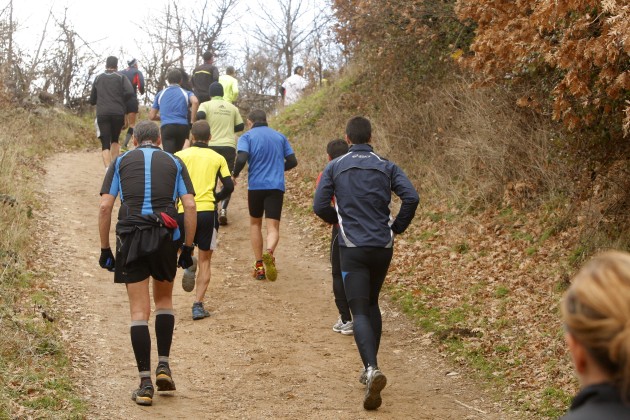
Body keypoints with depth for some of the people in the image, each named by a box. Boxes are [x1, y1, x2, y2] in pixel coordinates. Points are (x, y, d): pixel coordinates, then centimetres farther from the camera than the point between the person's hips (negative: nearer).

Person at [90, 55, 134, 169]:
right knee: (115, 140, 22)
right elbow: (130, 92, -10)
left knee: (105, 144, -5)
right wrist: (122, 101, 9)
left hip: (102, 114, 0)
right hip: (118, 113, 0)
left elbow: (92, 100, 19)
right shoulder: (121, 77, 8)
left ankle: (108, 170, -23)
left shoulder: (98, 78, 15)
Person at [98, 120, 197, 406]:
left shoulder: (121, 162, 13)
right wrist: (188, 248, 9)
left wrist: (105, 249, 9)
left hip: (130, 239, -1)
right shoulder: (174, 162, 14)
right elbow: (190, 206, 3)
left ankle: (145, 384, -1)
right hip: (165, 238, 1)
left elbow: (105, 206, 4)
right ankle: (163, 366, 12)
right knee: (164, 300, 23)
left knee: (139, 312, 3)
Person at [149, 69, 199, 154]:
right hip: (183, 126, 1)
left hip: (166, 127, -1)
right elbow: (195, 102, -13)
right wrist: (192, 121, -5)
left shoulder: (160, 94, 17)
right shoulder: (186, 93, 12)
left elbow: (152, 116, 16)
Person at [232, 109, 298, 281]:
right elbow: (292, 161, 12)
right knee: (273, 227, -3)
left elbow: (241, 159, -14)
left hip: (256, 185, -1)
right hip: (276, 186, 1)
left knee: (255, 223, 19)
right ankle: (269, 253, -36)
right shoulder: (280, 137, 13)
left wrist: (235, 175, 3)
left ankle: (259, 265, 17)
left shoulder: (247, 137, 2)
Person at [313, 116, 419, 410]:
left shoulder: (334, 167, 0)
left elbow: (320, 206, -5)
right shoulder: (386, 167, 3)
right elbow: (411, 197, -11)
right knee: (372, 303, 22)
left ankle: (372, 368, -27)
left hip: (352, 248, -2)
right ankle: (370, 367, 25)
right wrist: (397, 227, 4)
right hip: (383, 246, 2)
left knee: (359, 312, -5)